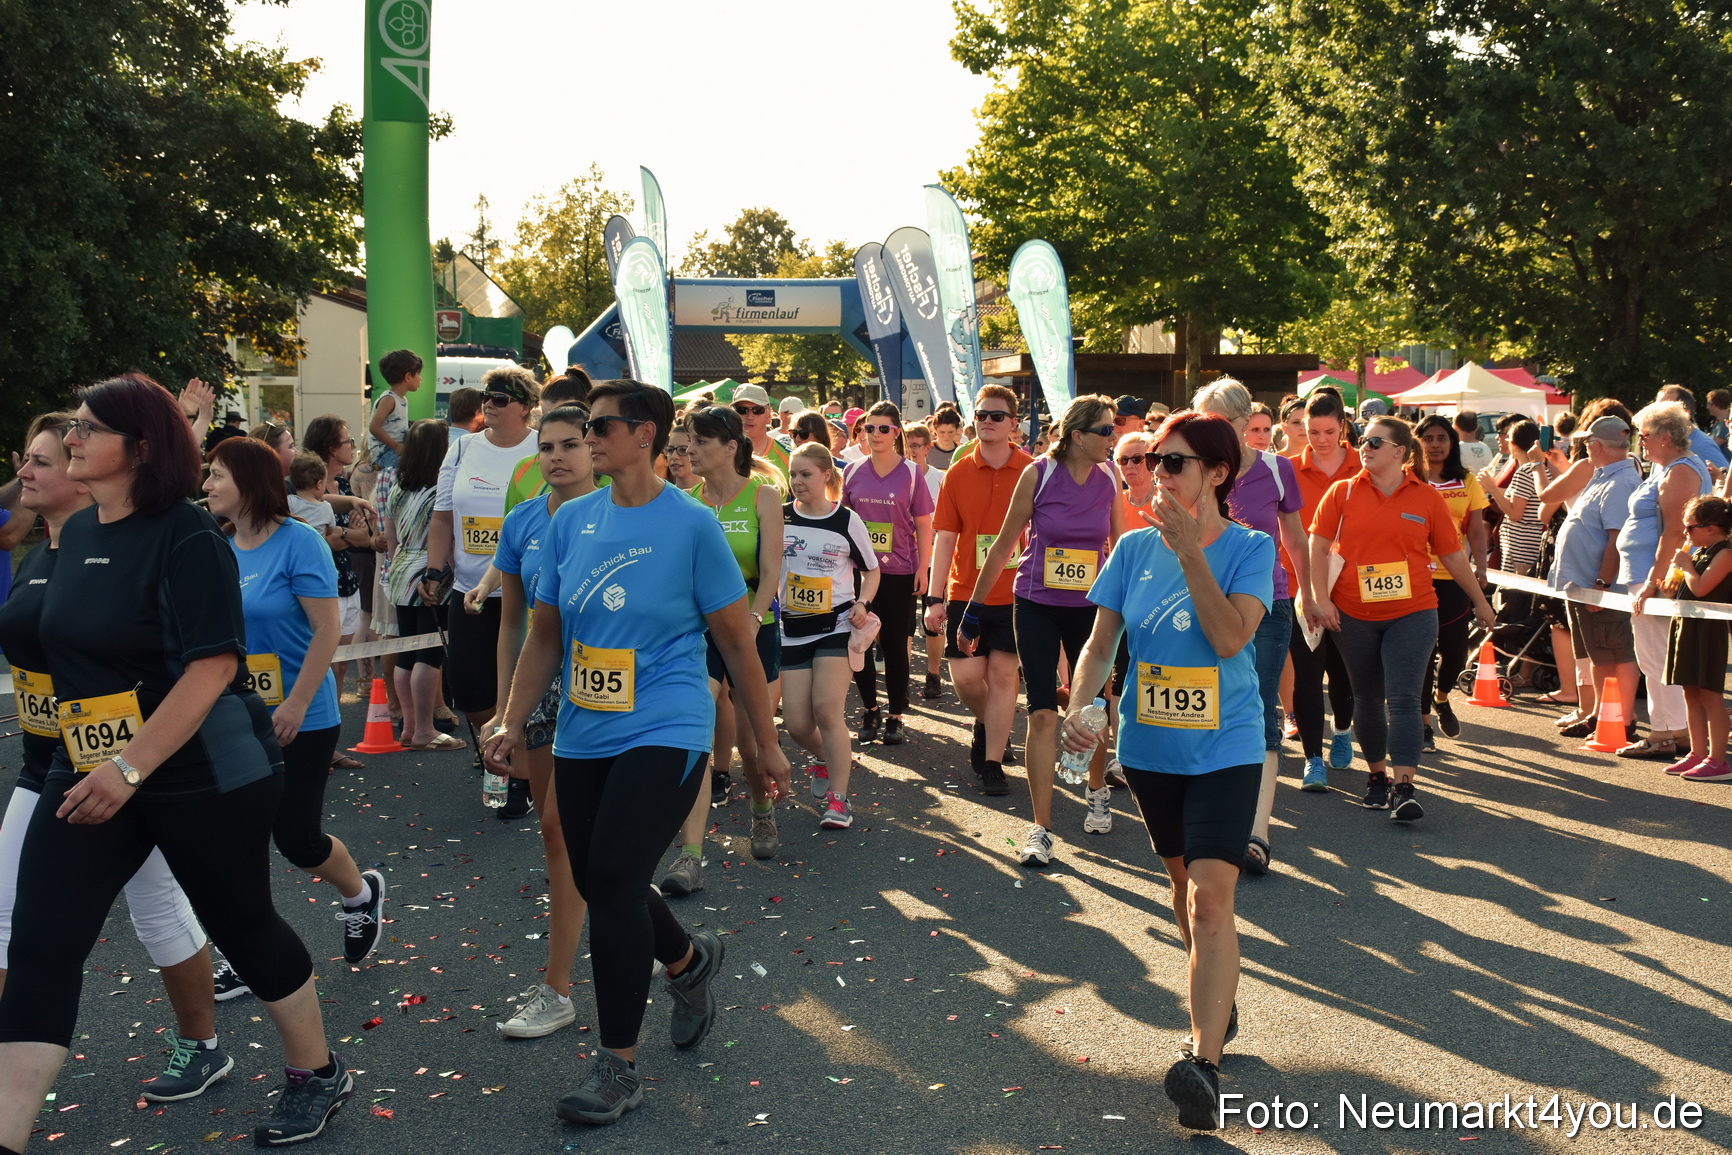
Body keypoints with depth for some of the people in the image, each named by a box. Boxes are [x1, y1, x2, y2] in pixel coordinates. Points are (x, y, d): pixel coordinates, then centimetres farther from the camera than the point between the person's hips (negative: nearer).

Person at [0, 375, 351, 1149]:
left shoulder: (186, 537, -16)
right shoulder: (75, 534, 7)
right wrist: (95, 761, 18)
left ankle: (317, 1075, 31)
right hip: (89, 770, 7)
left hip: (204, 774, -7)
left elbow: (213, 665, -23)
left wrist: (131, 767, -26)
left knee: (243, 925, 9)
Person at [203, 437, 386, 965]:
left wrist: (296, 705, -20)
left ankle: (362, 893, 32)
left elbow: (328, 627, -18)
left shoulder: (298, 542, -14)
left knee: (296, 837, 1)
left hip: (298, 721, -6)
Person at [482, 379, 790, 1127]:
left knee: (612, 882, -13)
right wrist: (513, 722, 6)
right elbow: (545, 633, 13)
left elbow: (736, 640, -3)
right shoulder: (571, 521, 6)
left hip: (663, 735, -6)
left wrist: (767, 744, 0)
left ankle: (618, 1067, 4)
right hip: (582, 738, 6)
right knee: (598, 886, 12)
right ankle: (689, 961, 43)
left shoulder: (690, 525, -8)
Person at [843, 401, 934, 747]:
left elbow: (923, 526, -1)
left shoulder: (911, 473, -2)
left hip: (899, 572, -2)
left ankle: (895, 717, 14)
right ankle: (870, 711, 21)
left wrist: (923, 568, -7)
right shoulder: (853, 472, 5)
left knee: (894, 644, 3)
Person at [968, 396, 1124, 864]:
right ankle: (1040, 829, 0)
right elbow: (1004, 544, -3)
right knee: (1043, 713, -7)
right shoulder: (1037, 474, -10)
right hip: (1036, 606, -2)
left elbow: (1119, 545, 11)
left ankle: (1098, 793, 40)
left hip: (1090, 607, 2)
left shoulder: (1108, 479, -2)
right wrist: (973, 609, -2)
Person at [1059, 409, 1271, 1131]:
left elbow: (1230, 638, -23)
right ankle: (1219, 1006, 41)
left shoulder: (1249, 549, -9)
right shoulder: (1134, 548, 0)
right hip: (1150, 746, 5)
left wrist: (1191, 553, -27)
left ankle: (1204, 1061, -14)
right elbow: (1102, 642, 1)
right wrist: (1077, 706, -16)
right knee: (1182, 884, 20)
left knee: (1209, 896, -15)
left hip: (1224, 747, -4)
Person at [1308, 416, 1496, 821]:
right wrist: (1320, 598, -8)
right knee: (1367, 699, 12)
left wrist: (1480, 602, 15)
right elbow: (1319, 547, 1)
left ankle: (1403, 788, -11)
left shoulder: (1427, 498, 1)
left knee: (1403, 699, -9)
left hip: (1412, 613, -2)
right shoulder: (1343, 492, 1)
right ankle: (1377, 775, 28)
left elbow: (1452, 555, 8)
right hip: (1354, 615, 2)